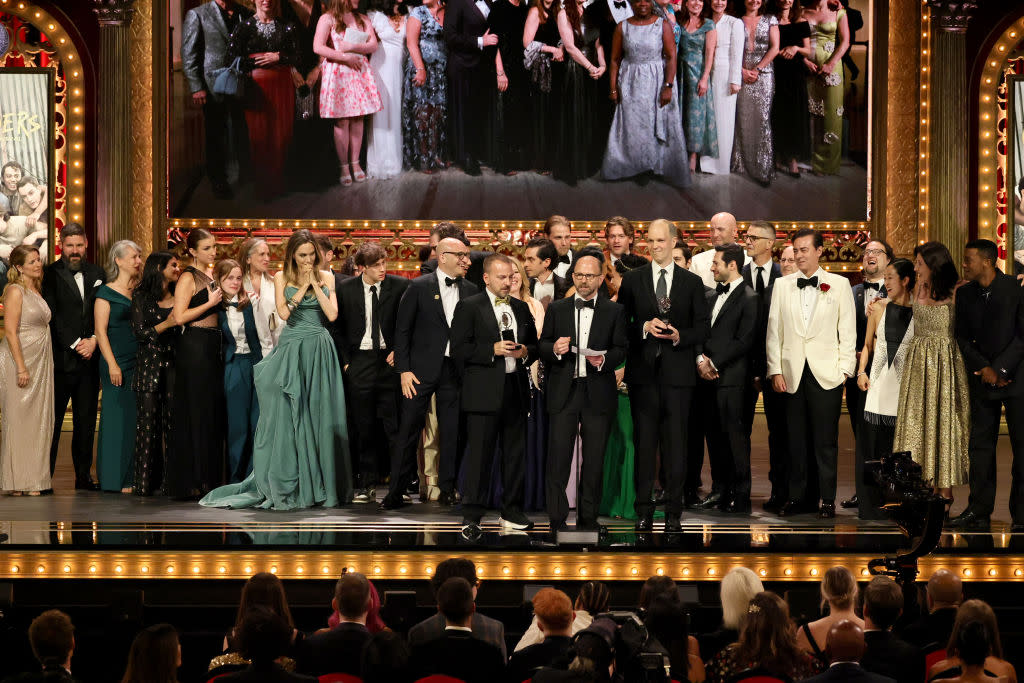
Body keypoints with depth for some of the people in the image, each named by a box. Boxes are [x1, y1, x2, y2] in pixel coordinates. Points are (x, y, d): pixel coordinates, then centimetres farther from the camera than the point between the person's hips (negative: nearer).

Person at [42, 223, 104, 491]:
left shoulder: (97, 274, 11)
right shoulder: (51, 274, -3)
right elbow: (53, 316, -9)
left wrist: (93, 341, -6)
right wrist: (75, 344, -13)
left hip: (89, 358, 4)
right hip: (61, 357, -4)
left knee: (86, 420, 8)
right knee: (53, 419, -2)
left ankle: (84, 476, 15)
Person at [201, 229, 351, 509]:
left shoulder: (325, 277, 7)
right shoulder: (282, 277, 5)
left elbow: (332, 314, -5)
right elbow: (284, 313, -9)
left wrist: (315, 283, -7)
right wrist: (303, 287, -9)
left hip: (319, 350, 1)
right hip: (292, 350, -1)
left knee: (320, 417, 0)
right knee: (288, 416, -3)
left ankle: (320, 484, 7)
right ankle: (287, 486, 2)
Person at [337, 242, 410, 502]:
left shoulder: (400, 286, -1)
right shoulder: (346, 289, 2)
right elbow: (341, 328, 7)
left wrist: (399, 351, -6)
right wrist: (345, 361, 0)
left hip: (389, 361, -1)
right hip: (360, 361, 1)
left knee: (394, 424, -2)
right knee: (363, 427, 5)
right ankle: (367, 484, 12)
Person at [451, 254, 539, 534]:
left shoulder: (521, 308, 16)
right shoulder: (468, 307, 0)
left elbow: (535, 345, 22)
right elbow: (459, 349, -8)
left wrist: (526, 352, 0)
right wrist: (493, 350, -16)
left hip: (516, 390, 5)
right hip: (483, 392, -5)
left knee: (516, 453, 8)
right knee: (479, 454, -6)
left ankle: (512, 511, 18)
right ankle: (471, 517, -1)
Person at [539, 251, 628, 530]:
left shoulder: (614, 311, 7)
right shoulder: (556, 309, 10)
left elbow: (621, 350, 5)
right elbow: (542, 347, 10)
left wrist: (604, 360, -15)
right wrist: (555, 349, -12)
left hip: (598, 394, 0)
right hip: (563, 392, 0)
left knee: (594, 460, 5)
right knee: (558, 458, -4)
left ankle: (588, 518, 14)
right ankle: (557, 520, 0)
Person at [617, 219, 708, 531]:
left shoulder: (692, 282, 9)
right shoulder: (632, 279, 9)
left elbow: (702, 328, 7)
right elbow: (621, 324, 6)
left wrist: (680, 336, -11)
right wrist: (645, 327, -11)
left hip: (677, 373, 0)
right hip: (643, 371, 0)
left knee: (676, 442, -1)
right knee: (644, 441, 2)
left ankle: (673, 512, 4)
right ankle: (644, 510, 8)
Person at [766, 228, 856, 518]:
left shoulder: (839, 284, 5)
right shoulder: (782, 285, 10)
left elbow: (848, 331, 3)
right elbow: (774, 331, 9)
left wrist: (845, 371, -3)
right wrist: (775, 370, 2)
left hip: (826, 373, -2)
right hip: (793, 373, 2)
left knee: (826, 440, 0)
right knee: (796, 438, 5)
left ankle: (828, 499, 7)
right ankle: (796, 497, 12)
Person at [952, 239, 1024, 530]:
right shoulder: (965, 294, 6)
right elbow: (962, 337, 8)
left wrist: (1000, 369, -12)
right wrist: (983, 368, -6)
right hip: (982, 380, 4)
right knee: (980, 443, 4)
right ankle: (979, 508, 11)